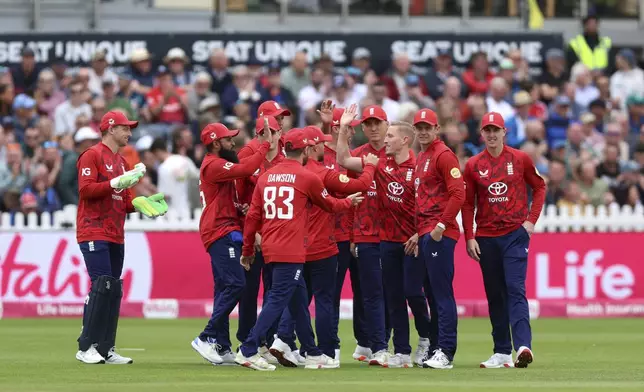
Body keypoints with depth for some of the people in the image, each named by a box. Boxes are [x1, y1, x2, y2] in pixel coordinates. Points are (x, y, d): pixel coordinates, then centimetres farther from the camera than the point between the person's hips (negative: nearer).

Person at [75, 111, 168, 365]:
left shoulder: (121, 162, 22)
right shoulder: (92, 155, -4)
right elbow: (86, 189, -16)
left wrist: (138, 203, 4)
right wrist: (116, 182, -22)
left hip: (115, 236, 9)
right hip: (94, 234, -9)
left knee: (114, 291, 6)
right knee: (101, 286, -15)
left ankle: (106, 350, 8)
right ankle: (86, 348, -12)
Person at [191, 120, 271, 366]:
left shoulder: (214, 165, 22)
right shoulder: (214, 165, -12)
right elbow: (245, 170, -24)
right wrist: (265, 145, -19)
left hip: (225, 233, 11)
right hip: (222, 233, -11)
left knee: (225, 288, 10)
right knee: (235, 284, -17)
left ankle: (222, 348, 10)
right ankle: (207, 338, -17)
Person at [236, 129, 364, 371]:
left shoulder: (267, 176, 10)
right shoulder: (307, 178, -5)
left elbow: (253, 215, 9)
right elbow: (330, 205, 11)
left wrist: (247, 250, 16)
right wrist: (350, 202, 32)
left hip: (270, 247, 7)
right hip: (290, 251, -7)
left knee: (299, 302, 16)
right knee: (278, 301, -9)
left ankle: (312, 354, 23)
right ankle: (248, 351, -18)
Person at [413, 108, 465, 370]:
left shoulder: (443, 155, -8)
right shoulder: (420, 158, 20)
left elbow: (458, 194, -17)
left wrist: (441, 225, -19)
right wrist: (418, 231, 16)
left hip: (440, 235, -10)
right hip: (424, 234, 10)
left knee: (442, 292, -11)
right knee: (432, 293, 11)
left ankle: (445, 352, -13)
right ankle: (436, 348, 15)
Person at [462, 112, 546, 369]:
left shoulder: (520, 159, 0)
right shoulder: (473, 165, 4)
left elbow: (539, 187, 11)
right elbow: (468, 203, 7)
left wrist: (531, 220, 1)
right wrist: (469, 237, 1)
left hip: (515, 234, -3)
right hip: (486, 238, 3)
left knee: (515, 290, -15)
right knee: (494, 295, 7)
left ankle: (523, 346, -25)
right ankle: (502, 352, 12)